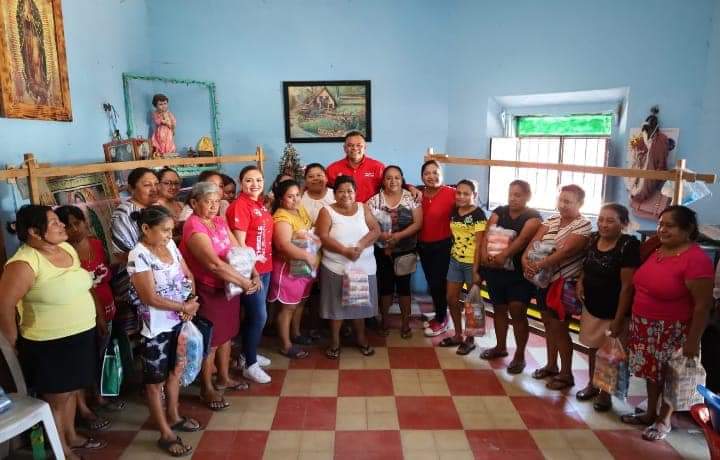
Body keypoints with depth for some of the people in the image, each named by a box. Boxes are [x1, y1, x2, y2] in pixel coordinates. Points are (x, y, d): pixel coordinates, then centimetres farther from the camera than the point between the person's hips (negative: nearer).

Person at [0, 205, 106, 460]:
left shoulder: (66, 248, 2)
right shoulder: (24, 264, -23)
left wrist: (99, 316, 16)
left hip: (81, 335, 7)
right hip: (49, 344, -7)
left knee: (71, 391, 23)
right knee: (56, 398, 12)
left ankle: (71, 437, 43)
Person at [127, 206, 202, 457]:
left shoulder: (170, 245, 0)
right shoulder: (138, 256, -21)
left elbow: (187, 274, 7)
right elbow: (151, 298, -24)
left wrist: (192, 301, -11)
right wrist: (184, 307, -15)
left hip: (178, 322, 7)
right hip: (156, 327, -7)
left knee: (175, 370, 22)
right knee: (155, 381, 10)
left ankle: (173, 417, 41)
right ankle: (166, 434, 22)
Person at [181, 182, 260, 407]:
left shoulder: (220, 221, 4)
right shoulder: (194, 227, -22)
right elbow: (214, 264, -31)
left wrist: (254, 274, -11)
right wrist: (244, 282, -25)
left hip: (228, 287, 8)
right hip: (208, 292, -8)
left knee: (226, 334, 20)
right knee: (210, 341, 6)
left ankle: (223, 378, 39)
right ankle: (207, 389, 25)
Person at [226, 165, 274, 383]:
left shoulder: (259, 204, 9)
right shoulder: (240, 206, -17)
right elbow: (239, 243, -19)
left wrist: (265, 263, 14)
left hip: (264, 267, 8)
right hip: (250, 269, -8)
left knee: (253, 314, 19)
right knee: (259, 316, -2)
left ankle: (249, 353, 35)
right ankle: (250, 365, 12)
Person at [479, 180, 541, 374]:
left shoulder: (533, 217, -6)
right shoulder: (499, 211, 7)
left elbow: (523, 239, -22)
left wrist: (504, 255, -35)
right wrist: (485, 254, -23)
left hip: (520, 273, -4)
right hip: (496, 270, 5)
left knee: (517, 312, -3)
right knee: (499, 309, 16)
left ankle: (520, 355, 12)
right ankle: (500, 347, 33)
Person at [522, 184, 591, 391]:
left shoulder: (583, 225, -12)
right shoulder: (551, 220, 8)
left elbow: (566, 250, -26)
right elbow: (534, 241, -3)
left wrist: (540, 264, -36)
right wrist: (525, 258, -23)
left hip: (565, 283, -6)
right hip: (544, 280, 6)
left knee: (559, 328, 1)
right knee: (548, 324, 16)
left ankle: (566, 374, 17)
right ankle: (551, 365, 32)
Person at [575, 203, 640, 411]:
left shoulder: (628, 245, -21)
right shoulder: (593, 239, -2)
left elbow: (627, 286, -21)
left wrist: (618, 319, -19)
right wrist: (580, 281, -3)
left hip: (612, 311, -6)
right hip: (591, 306, 6)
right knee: (592, 347, 20)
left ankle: (605, 392, 30)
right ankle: (591, 384, 39)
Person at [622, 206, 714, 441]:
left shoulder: (696, 259, -20)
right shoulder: (658, 250, 2)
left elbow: (703, 305, -19)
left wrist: (693, 340, -17)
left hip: (672, 331, -7)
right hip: (645, 326, 7)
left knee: (669, 375, 11)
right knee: (652, 371, 20)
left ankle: (664, 421, 30)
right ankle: (650, 413, 37)